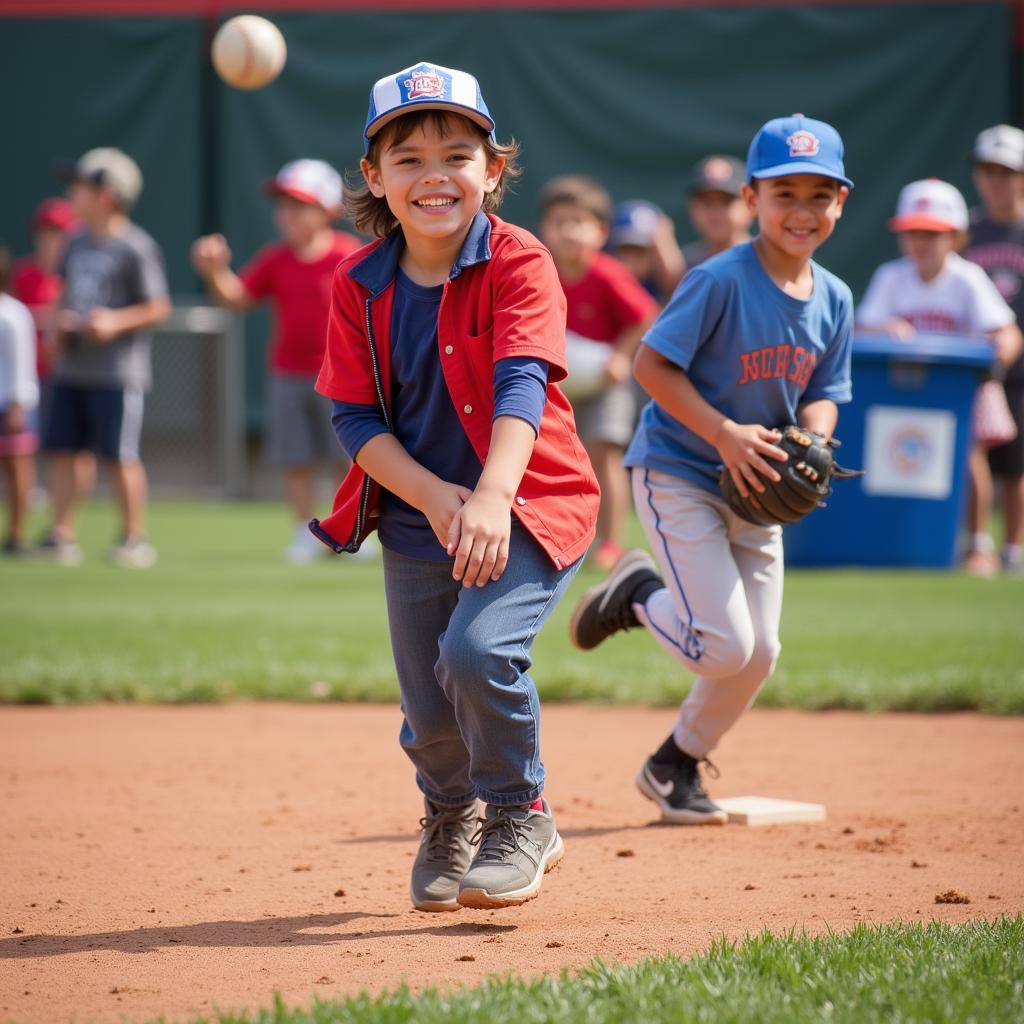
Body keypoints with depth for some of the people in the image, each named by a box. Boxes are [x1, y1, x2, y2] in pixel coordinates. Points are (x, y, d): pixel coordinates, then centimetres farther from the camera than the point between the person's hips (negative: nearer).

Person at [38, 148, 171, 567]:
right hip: (71, 369, 7)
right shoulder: (77, 242, 11)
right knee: (61, 450, 4)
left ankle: (134, 537, 8)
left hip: (117, 371, -7)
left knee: (120, 455, -3)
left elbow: (158, 308, -10)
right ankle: (62, 536, 7)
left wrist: (117, 321, -22)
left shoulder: (135, 248, -11)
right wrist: (60, 320, 3)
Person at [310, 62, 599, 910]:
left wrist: (491, 497, -41)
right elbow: (355, 418, -3)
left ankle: (521, 818, -1)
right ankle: (451, 816, 42)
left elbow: (521, 385, -26)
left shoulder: (519, 264, -13)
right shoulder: (360, 286, -2)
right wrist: (434, 497, -19)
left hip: (529, 506, -4)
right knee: (429, 718, 7)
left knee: (477, 650, -27)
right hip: (416, 519, 4)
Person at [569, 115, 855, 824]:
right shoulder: (721, 281, -19)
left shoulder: (833, 299, 1)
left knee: (760, 654, 6)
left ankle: (677, 766, 29)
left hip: (756, 487, 7)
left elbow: (822, 394, 9)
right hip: (678, 474, -7)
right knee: (724, 647, -15)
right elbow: (652, 364, -19)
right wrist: (724, 434, -26)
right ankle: (638, 594, 16)